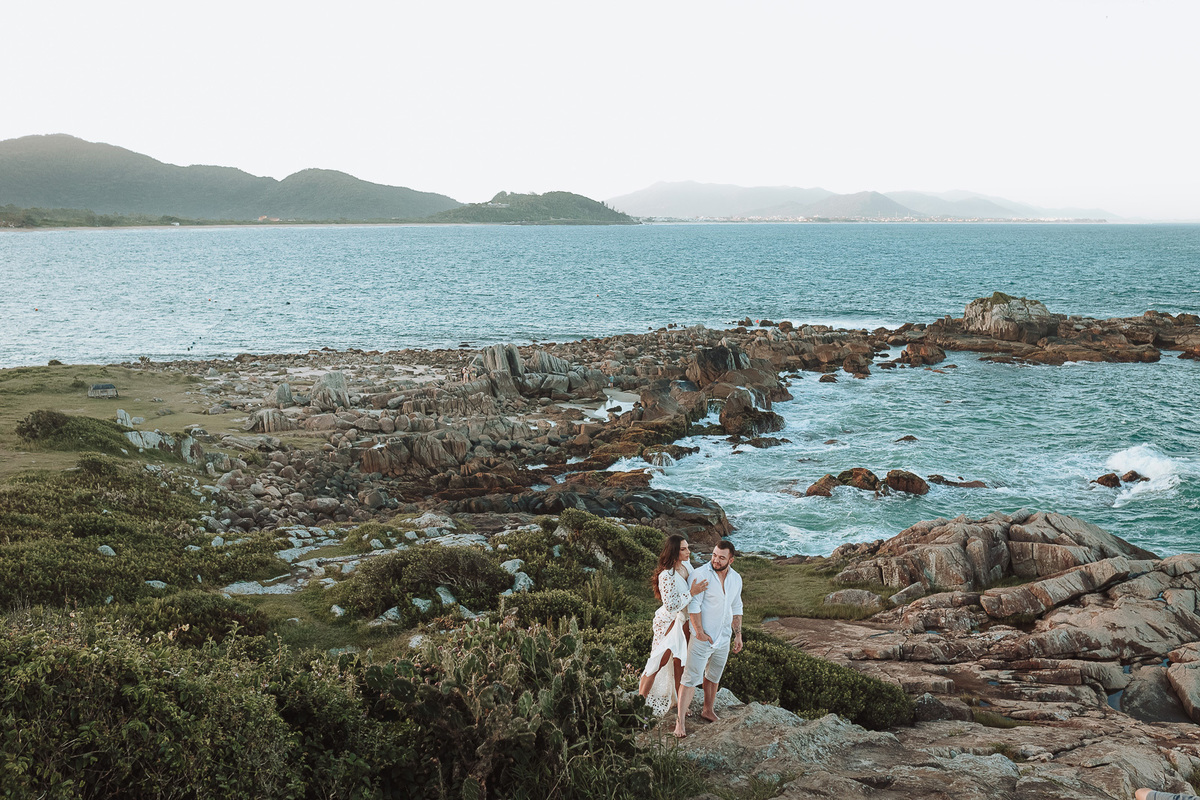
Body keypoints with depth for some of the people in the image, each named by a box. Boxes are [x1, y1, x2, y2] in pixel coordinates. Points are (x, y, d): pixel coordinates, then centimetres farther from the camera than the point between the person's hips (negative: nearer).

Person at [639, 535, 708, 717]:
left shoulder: (686, 564, -3)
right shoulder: (667, 575, -28)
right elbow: (670, 605, -29)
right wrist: (692, 592, -30)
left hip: (684, 621, 7)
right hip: (669, 622, -7)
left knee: (680, 662, 16)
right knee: (660, 661, -1)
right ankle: (641, 700, 13)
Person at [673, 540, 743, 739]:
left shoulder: (736, 579, 4)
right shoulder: (700, 575, -16)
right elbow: (693, 606, -17)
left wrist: (738, 635, 14)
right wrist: (700, 632, -18)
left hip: (723, 639, 6)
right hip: (702, 638, -6)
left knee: (714, 677, 19)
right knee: (691, 679, -6)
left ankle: (708, 710, 37)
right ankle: (680, 720, -1)